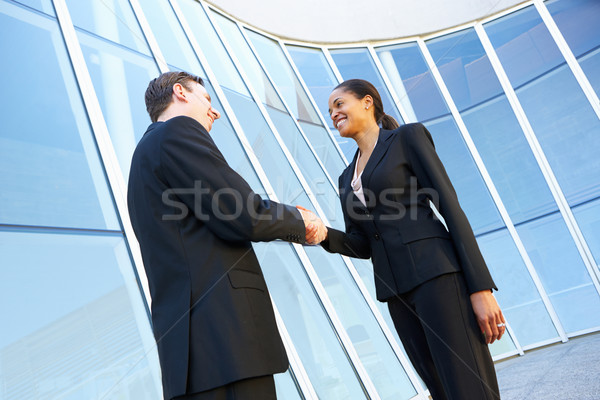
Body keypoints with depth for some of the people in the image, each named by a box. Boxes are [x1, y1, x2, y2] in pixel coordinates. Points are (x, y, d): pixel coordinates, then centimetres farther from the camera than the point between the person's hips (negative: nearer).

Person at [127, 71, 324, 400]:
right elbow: (244, 216, -12)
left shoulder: (147, 150, 27)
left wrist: (286, 222, 23)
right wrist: (297, 220, 7)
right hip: (220, 324, -10)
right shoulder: (178, 130, -3)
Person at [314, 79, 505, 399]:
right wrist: (323, 235, -5)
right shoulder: (347, 178, 21)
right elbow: (361, 245, 16)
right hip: (397, 293, 6)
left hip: (436, 275, -6)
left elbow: (451, 208, -5)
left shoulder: (408, 137, 3)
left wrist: (481, 287, -12)